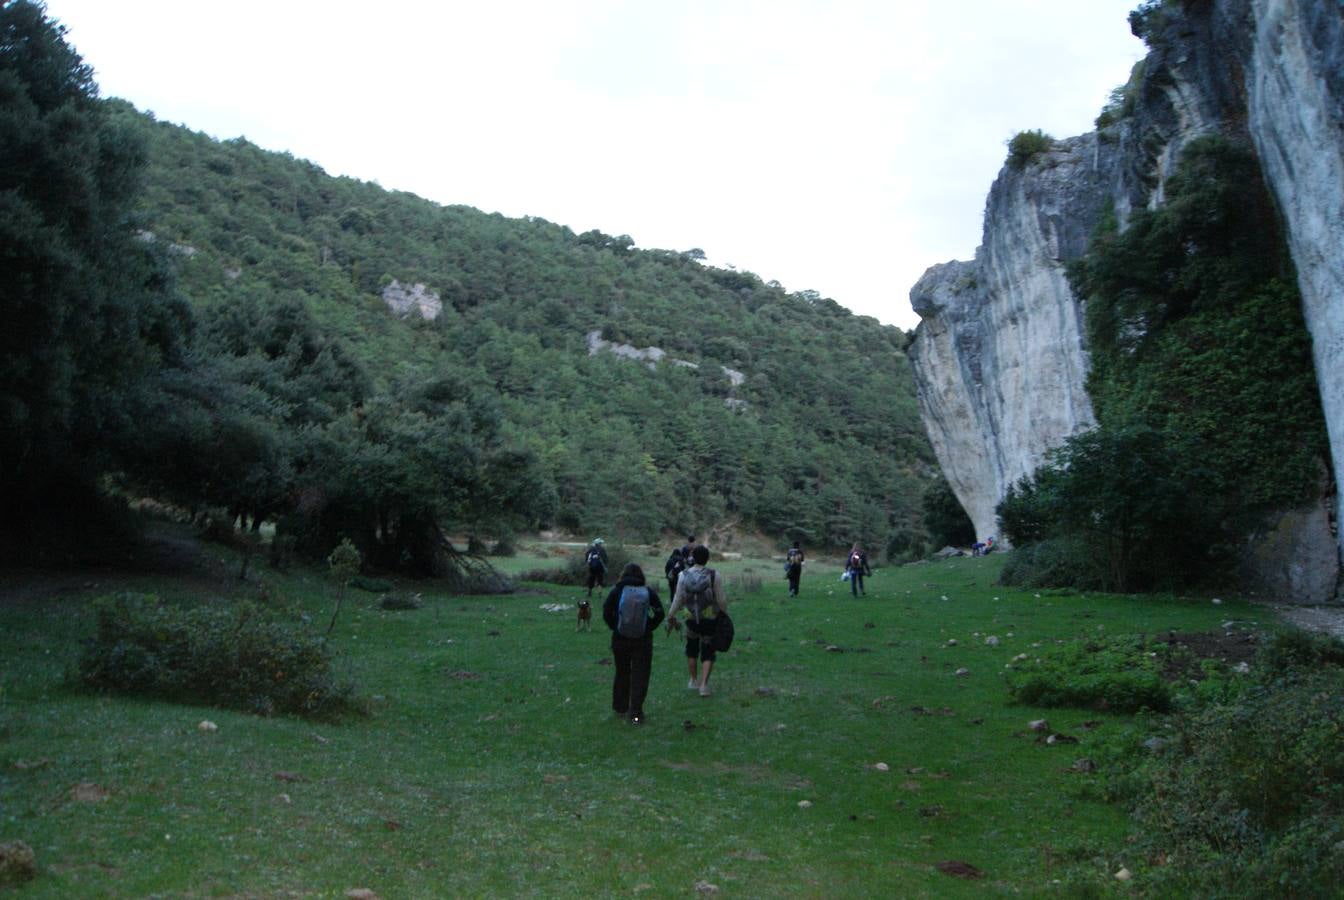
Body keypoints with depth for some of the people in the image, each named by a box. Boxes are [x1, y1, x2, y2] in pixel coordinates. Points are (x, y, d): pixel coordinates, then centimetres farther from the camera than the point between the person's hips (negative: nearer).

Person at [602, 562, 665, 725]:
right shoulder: (648, 592, -1)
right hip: (643, 640, -1)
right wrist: (649, 628, 3)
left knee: (621, 673, 17)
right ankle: (636, 713, -1)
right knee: (640, 676, 4)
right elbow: (659, 613, -4)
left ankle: (620, 707, 28)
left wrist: (615, 627, 4)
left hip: (620, 639, 1)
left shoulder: (616, 591, -1)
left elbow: (606, 613, -6)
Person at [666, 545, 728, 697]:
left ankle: (694, 681, 31)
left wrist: (671, 617, 9)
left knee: (692, 649, 23)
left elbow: (678, 599, -4)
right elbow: (721, 599, -10)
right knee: (708, 653, 9)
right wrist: (724, 614, 9)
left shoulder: (684, 576, -8)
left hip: (691, 619, 2)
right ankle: (704, 684, -1)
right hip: (710, 620, -2)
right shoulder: (713, 576, -13)